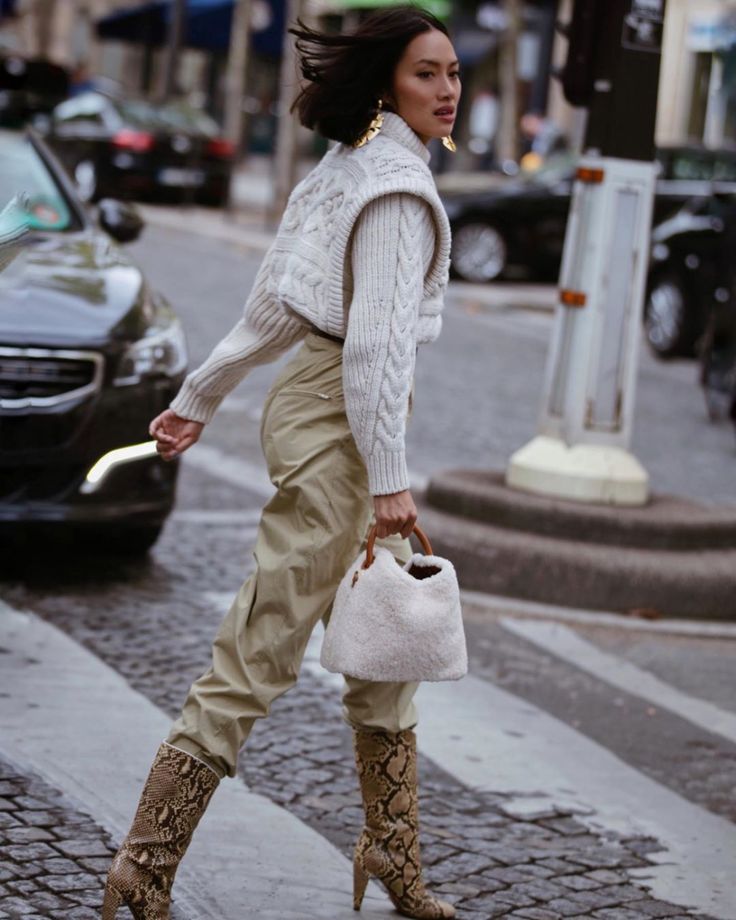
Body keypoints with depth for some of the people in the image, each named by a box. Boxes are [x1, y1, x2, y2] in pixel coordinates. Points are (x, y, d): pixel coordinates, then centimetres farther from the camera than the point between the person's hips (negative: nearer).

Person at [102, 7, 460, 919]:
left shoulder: (346, 168, 12)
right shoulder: (397, 185, -16)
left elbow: (271, 308, 16)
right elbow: (377, 338, -22)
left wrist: (198, 399, 20)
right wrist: (388, 479, -22)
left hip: (312, 396, 10)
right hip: (341, 423, -10)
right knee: (261, 647, -8)